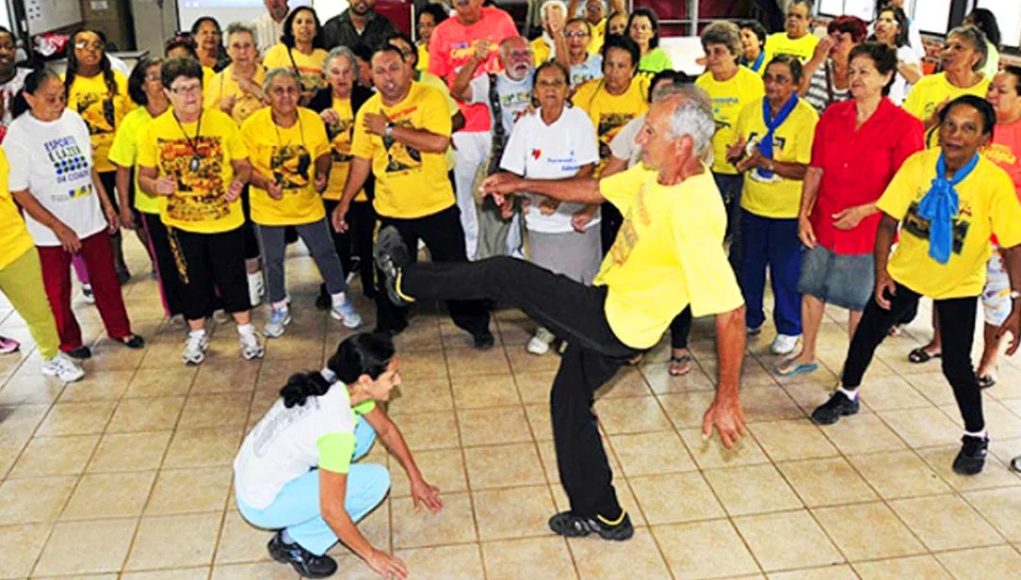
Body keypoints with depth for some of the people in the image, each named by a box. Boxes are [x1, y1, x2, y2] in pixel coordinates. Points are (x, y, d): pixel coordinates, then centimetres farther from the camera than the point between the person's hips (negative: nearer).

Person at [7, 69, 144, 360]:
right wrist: (58, 227, -16)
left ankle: (119, 329, 34)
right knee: (58, 290, 11)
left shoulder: (73, 118, -1)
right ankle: (69, 341, 32)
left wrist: (106, 204, 11)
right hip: (52, 231, -4)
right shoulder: (18, 135, -16)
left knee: (106, 279, 15)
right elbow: (18, 191, -13)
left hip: (92, 221, 4)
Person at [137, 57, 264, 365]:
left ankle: (246, 331, 31)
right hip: (181, 222, 1)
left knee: (233, 276, 11)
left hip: (226, 218, -1)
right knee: (193, 280, 14)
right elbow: (144, 175, 3)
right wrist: (155, 185, -21)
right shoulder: (155, 130, -5)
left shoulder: (222, 121, -6)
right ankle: (197, 335, 35)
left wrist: (238, 182, -22)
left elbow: (243, 164, 1)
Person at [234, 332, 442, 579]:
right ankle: (294, 543, 0)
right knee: (376, 480, -14)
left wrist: (416, 479, 12)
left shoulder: (337, 380, -9)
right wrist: (371, 555, -11)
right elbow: (331, 511, -24)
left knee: (366, 426, 5)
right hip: (263, 503, -8)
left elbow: (386, 428, 8)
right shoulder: (337, 427, -32)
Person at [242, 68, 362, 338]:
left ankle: (339, 302, 30)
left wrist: (322, 173, -15)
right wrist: (266, 184, -28)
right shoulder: (253, 126, -16)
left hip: (308, 204, 1)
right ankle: (280, 310, 32)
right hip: (269, 208, -1)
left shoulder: (313, 120, -9)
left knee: (325, 253, 10)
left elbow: (322, 152, 5)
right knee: (273, 261, 12)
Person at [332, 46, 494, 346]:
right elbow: (361, 159, 6)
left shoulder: (430, 98, -11)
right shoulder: (367, 111, 0)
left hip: (436, 206, -3)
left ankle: (476, 325, 26)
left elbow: (438, 142, -26)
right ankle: (388, 326, 36)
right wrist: (345, 202, 4)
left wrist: (389, 129, -22)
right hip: (390, 211, 3)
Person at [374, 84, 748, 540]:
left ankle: (408, 281, 22)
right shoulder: (656, 174, -4)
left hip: (618, 324, -9)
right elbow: (594, 189, 12)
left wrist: (726, 399, -26)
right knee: (568, 399, 23)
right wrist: (522, 185, 11)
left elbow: (731, 312, -29)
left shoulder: (695, 215, -31)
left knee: (504, 274, -4)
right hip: (605, 309, 9)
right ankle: (603, 515, 37)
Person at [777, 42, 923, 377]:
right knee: (811, 289, 15)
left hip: (868, 230, -4)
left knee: (859, 302, 10)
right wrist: (803, 214, -2)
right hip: (823, 224, 4)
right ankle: (806, 355, 35)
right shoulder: (832, 115, 1)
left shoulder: (904, 126, -12)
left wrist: (863, 211, -19)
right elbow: (815, 170, 4)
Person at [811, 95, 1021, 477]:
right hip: (904, 271, 3)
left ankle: (976, 437, 23)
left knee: (956, 364, -2)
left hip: (958, 285, -2)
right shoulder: (917, 164, -17)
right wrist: (881, 271, -14)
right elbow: (888, 221, -9)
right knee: (866, 334, 9)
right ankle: (847, 396, 37)